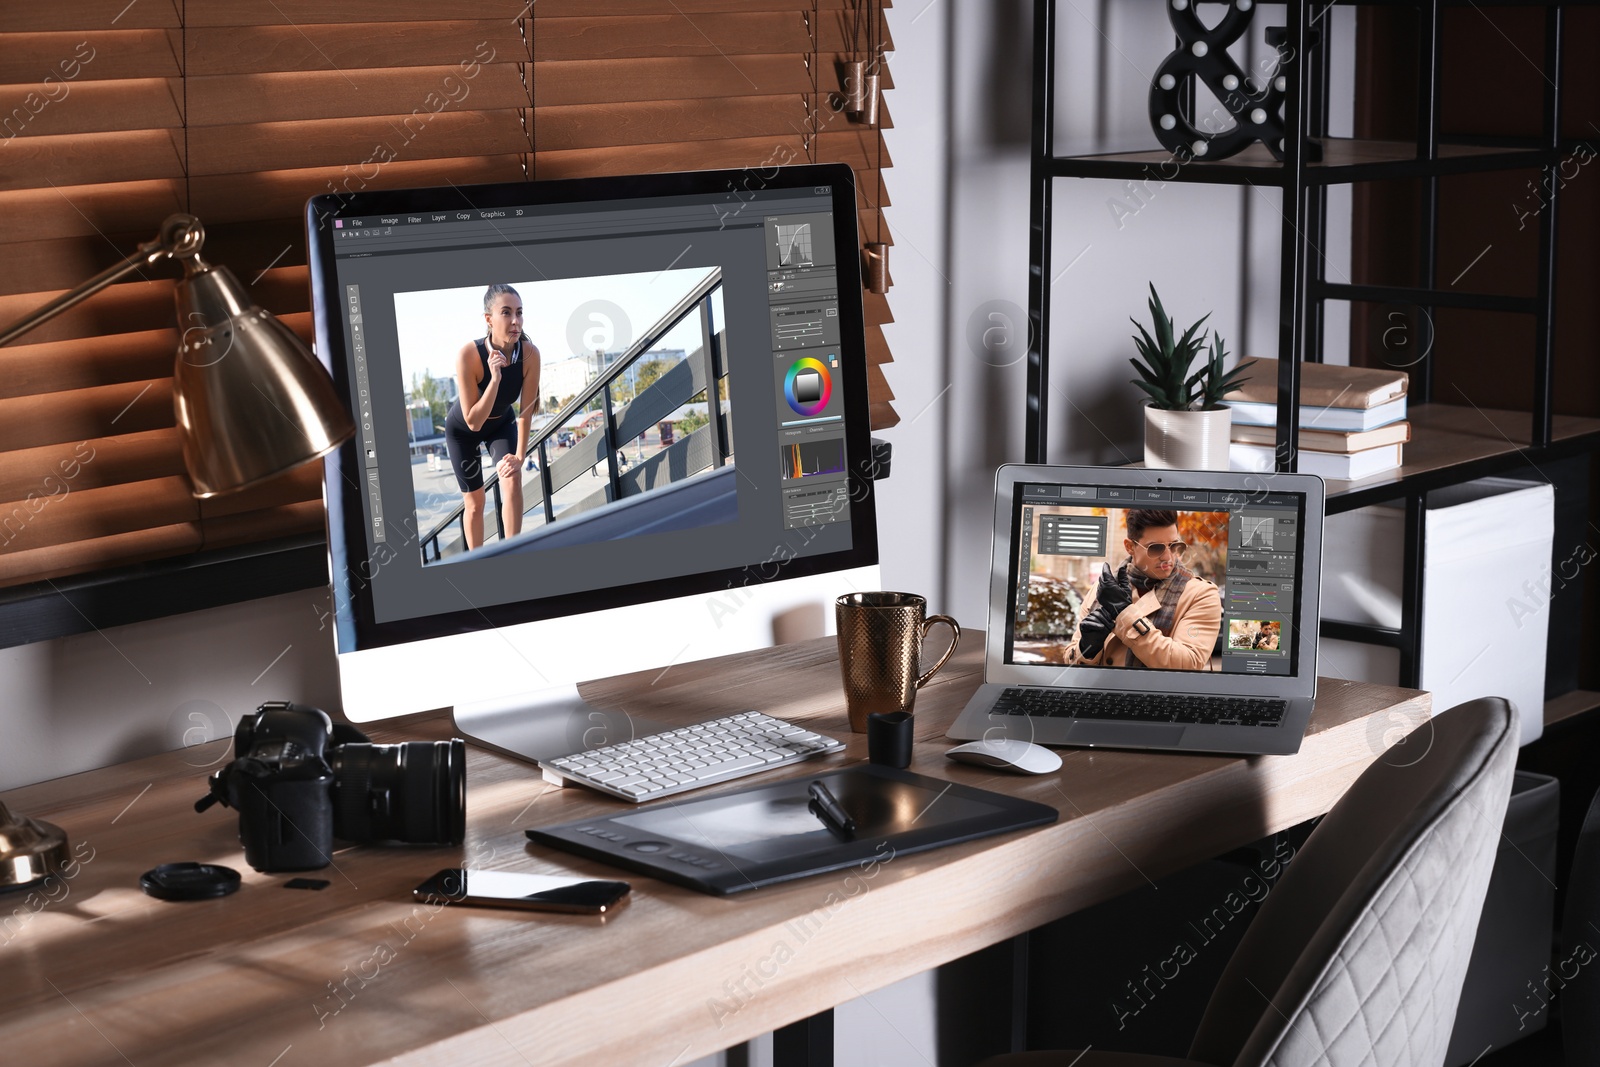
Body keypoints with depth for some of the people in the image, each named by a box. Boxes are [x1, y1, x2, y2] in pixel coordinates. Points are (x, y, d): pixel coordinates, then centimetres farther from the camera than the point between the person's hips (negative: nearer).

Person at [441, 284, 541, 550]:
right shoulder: (468, 354, -38)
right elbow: (473, 422, -36)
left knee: (513, 478, -21)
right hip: (463, 429, -2)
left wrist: (519, 457, -26)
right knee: (474, 501, 5)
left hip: (502, 423, 2)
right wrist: (495, 378, -46)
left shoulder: (530, 354, -30)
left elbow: (526, 412, -20)